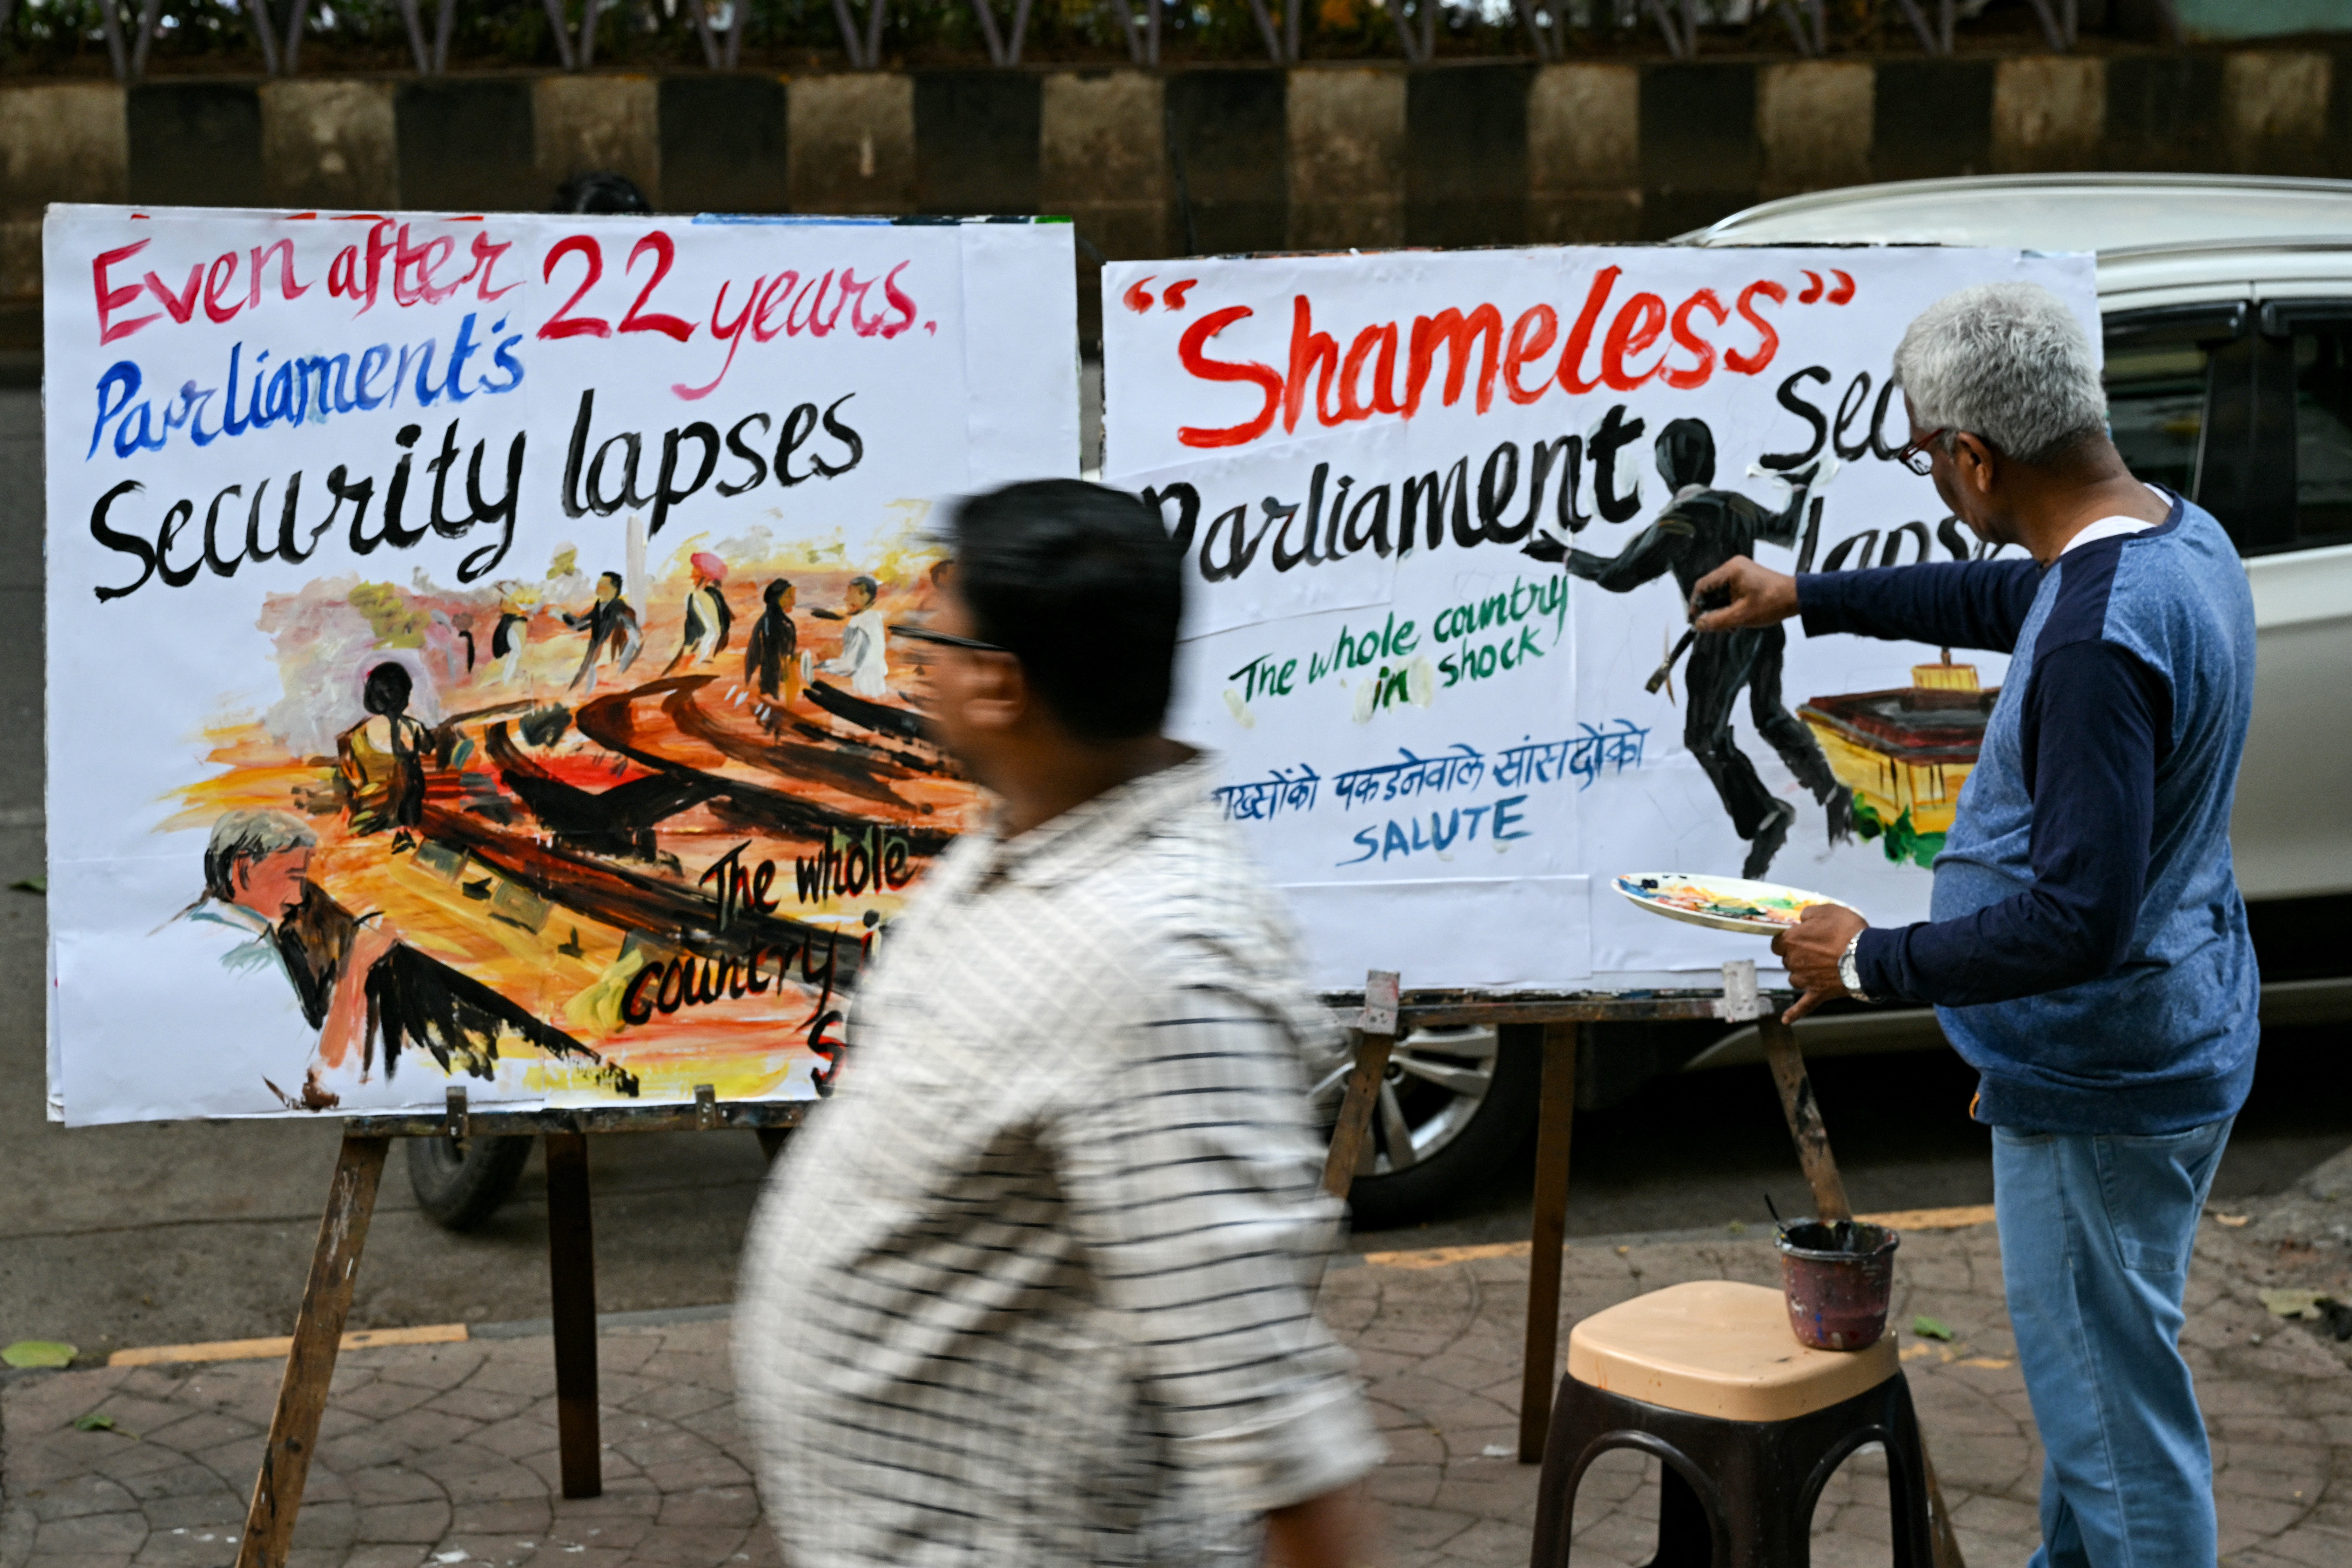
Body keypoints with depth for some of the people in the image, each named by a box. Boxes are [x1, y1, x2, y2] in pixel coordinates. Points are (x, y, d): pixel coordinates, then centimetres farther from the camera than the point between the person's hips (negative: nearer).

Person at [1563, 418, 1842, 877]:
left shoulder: (1679, 521, -16)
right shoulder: (1738, 505, 5)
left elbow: (1621, 575, -16)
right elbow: (1784, 531, 25)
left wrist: (1576, 561, 2)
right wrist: (1800, 493, 45)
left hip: (1724, 636, -7)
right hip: (1764, 625, 7)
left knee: (1706, 737, 2)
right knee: (1771, 716, 23)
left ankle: (1765, 817, -6)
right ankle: (1831, 792, 15)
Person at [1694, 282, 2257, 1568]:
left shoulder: (2101, 640, -31)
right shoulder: (2178, 535, 2)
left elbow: (2078, 919, -32)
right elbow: (2001, 598, 23)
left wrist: (1874, 962, -19)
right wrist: (1806, 599, 30)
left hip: (2099, 1083, -11)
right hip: (2180, 1040, 11)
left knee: (2111, 1399, 3)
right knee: (2090, 1370, 26)